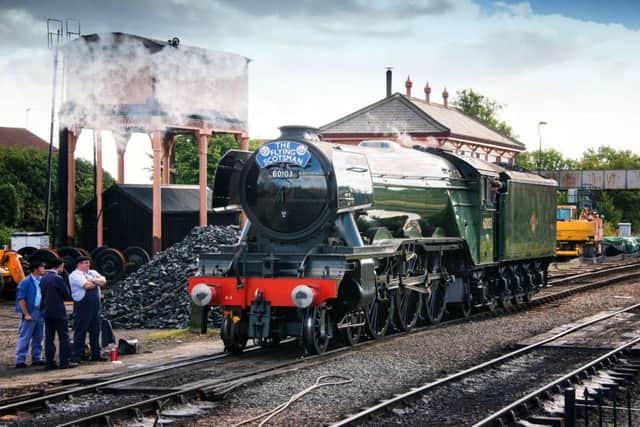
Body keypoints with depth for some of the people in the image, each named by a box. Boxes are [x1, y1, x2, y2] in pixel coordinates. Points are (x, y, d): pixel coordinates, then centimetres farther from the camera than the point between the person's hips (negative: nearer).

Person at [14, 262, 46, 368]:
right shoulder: (25, 282, -8)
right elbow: (21, 299, -11)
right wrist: (26, 314, -15)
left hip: (40, 313, 7)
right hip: (30, 313, -7)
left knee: (38, 338, 12)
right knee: (25, 338, -5)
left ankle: (36, 358, 19)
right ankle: (20, 360, -4)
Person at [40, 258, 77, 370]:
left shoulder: (43, 278, 9)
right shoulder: (57, 278, -15)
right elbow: (67, 296, -11)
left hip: (47, 312, 7)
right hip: (58, 312, -7)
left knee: (49, 338, 9)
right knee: (64, 337, 0)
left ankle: (49, 362, 9)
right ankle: (65, 362, -1)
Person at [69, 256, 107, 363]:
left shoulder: (93, 273, 17)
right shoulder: (75, 275, -6)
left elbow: (103, 281, 2)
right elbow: (87, 285, -18)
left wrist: (93, 280, -12)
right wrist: (98, 282, 0)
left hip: (95, 306, 7)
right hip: (82, 306, -7)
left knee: (95, 331, 11)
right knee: (80, 332, -4)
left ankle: (96, 355, 20)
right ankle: (76, 357, 0)